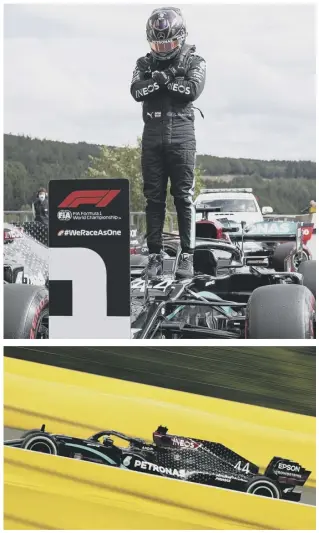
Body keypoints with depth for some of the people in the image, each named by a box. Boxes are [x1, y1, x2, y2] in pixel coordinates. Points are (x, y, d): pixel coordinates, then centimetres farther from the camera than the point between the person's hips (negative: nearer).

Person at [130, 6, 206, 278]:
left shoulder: (194, 62, 7)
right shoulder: (145, 63, 14)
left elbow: (193, 89, -13)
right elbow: (137, 91, -5)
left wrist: (157, 80, -7)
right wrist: (166, 77, -13)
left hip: (181, 135, -2)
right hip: (152, 136, 3)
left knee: (184, 197, -4)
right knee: (154, 198, 3)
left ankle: (188, 255, -1)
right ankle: (155, 254, 7)